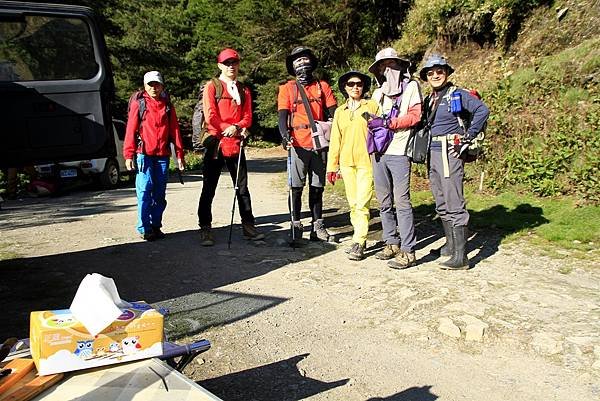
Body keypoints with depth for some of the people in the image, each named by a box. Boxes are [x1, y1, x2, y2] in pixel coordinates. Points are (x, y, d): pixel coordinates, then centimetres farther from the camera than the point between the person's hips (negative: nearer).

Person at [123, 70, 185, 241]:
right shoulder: (138, 104, 5)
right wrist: (129, 155, -7)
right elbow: (131, 130, 0)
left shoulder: (167, 105, 13)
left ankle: (156, 226, 17)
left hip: (163, 155, 3)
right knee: (145, 191, -6)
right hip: (144, 154, -3)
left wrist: (179, 155, 5)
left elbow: (175, 130, 11)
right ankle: (144, 229, 0)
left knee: (160, 193, 7)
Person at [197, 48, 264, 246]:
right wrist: (229, 128, -12)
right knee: (209, 189, 1)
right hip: (215, 143, -4)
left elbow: (248, 117, 6)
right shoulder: (211, 86, 2)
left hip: (236, 144, 4)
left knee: (242, 187, 9)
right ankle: (205, 229, 10)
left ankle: (248, 226, 17)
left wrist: (237, 127, -12)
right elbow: (210, 115, -8)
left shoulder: (244, 90, 16)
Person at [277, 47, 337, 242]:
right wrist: (285, 135, -21)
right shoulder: (287, 88, 8)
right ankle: (296, 225, 8)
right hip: (298, 145, -2)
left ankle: (317, 225, 17)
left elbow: (333, 114, 8)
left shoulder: (323, 86, 12)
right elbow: (283, 115, -2)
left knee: (317, 187, 9)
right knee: (296, 188, -1)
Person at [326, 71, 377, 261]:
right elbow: (335, 140, 15)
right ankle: (360, 237, 17)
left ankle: (358, 243, -6)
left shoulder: (372, 106, 6)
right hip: (346, 162, 4)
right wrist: (332, 166, 12)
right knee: (353, 204, 7)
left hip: (367, 161, -4)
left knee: (362, 203, -10)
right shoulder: (340, 111, 15)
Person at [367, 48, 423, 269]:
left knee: (402, 202, -8)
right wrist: (371, 123, -2)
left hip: (399, 153, -6)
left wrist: (387, 122, -14)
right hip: (378, 153, 6)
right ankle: (391, 244, 19)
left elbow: (415, 115, -6)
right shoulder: (377, 94, 20)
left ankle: (408, 251, -4)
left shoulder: (411, 86, 5)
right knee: (384, 203, 9)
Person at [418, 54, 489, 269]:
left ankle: (460, 257, -6)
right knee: (441, 205, 14)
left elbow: (482, 110, -14)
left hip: (450, 153, -8)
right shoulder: (429, 99, 16)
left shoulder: (457, 94, -4)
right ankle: (450, 245, 28)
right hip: (433, 154, 8)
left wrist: (467, 136, -14)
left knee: (454, 205, -9)